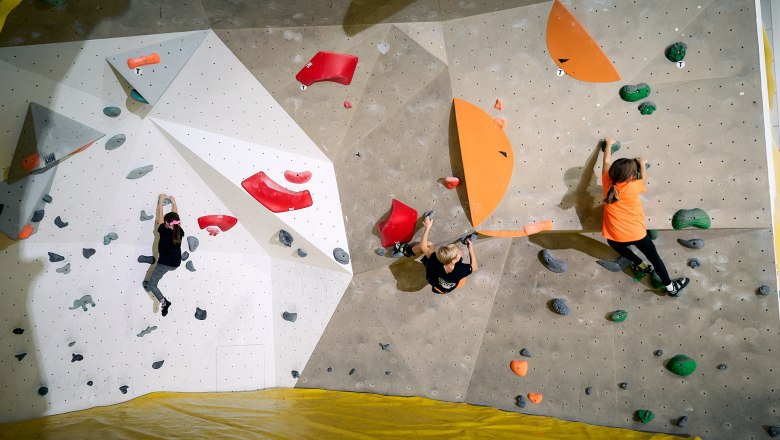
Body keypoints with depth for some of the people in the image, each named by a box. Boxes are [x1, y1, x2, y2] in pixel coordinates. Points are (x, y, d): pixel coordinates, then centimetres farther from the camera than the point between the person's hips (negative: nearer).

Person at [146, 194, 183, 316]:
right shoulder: (180, 232, -7)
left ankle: (164, 302, -11)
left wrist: (161, 201, 5)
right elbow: (175, 217, 8)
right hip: (176, 264, 6)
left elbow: (160, 216, -6)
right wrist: (173, 203, 18)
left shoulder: (164, 231, -18)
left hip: (164, 264, -6)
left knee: (152, 284, 8)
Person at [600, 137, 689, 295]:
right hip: (636, 233, -2)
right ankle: (671, 287, 32)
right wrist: (642, 164, 30)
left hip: (613, 237, 2)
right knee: (654, 257, 19)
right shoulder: (633, 187, -12)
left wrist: (609, 144, 24)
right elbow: (644, 179, 13)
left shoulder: (607, 183, -7)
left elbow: (606, 162, 10)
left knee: (621, 248, 38)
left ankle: (641, 265, 49)